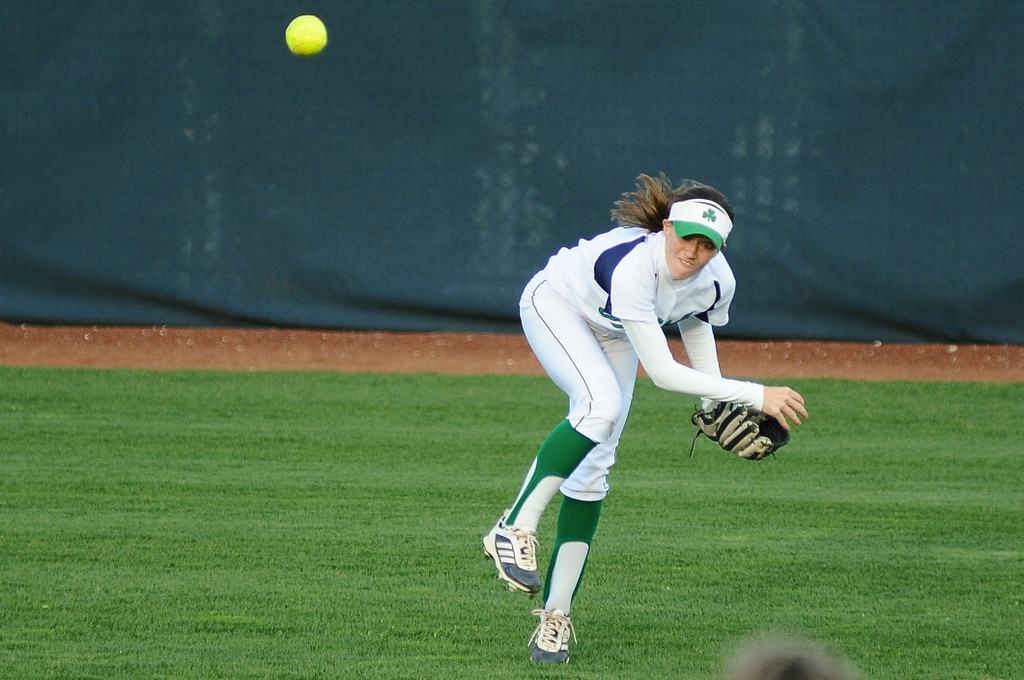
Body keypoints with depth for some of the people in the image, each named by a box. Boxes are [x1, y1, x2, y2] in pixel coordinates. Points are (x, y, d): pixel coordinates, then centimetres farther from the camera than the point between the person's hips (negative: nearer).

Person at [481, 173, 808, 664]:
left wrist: (717, 401, -8)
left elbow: (696, 323, 3)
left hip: (612, 334, 6)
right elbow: (662, 373, -43)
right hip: (556, 306, -6)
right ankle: (515, 528, -27)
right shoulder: (631, 267, -43)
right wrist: (756, 396, -43)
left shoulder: (717, 281, -24)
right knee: (601, 405, -35)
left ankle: (555, 615, 4)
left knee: (593, 470, -1)